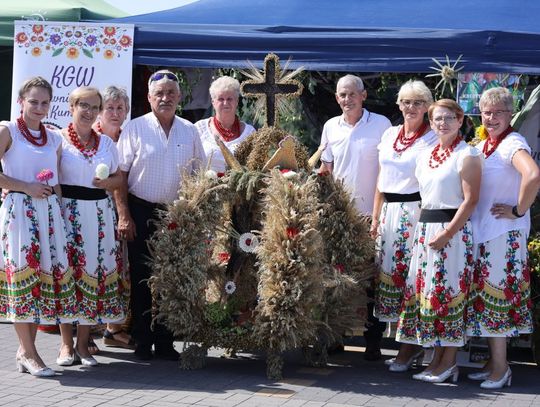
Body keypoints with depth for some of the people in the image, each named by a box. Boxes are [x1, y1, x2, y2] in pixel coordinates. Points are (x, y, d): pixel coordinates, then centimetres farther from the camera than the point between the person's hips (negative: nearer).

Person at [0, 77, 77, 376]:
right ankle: (29, 354, -3)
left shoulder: (54, 138, 16)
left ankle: (25, 349, 11)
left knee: (49, 275, 1)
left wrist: (62, 213, 9)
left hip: (49, 211, 5)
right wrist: (26, 187, -12)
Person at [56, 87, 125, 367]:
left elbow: (118, 179, 18)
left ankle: (83, 344, 8)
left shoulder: (106, 142, 14)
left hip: (99, 214, 4)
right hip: (68, 212, -4)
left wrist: (105, 183, -3)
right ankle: (66, 344, 4)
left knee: (95, 273, 0)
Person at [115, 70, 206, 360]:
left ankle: (165, 342, 13)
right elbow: (120, 175, -4)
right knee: (141, 278, 1)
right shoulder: (135, 129, -2)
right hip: (142, 213, -3)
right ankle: (142, 342, 10)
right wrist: (124, 216, -10)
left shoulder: (189, 131, 8)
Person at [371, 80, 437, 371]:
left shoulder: (433, 139, -3)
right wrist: (375, 217, 15)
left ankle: (410, 347, 1)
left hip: (416, 212, -6)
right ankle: (409, 345, 15)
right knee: (388, 271, 6)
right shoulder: (389, 135, 14)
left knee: (411, 273, -7)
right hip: (389, 212, 6)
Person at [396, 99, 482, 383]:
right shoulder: (426, 156, 15)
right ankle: (437, 358, 15)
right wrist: (422, 229, 10)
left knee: (449, 293, -5)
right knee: (426, 292, 7)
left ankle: (448, 362, 3)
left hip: (453, 230, -8)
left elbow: (470, 200, -13)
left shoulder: (467, 155, -7)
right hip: (425, 229, 8)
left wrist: (447, 233, -18)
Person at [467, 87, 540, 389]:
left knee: (497, 297, -4)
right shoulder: (483, 145, 12)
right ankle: (494, 363, 22)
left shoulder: (513, 143, -14)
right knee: (485, 298, 12)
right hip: (482, 231, 8)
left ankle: (500, 368, 5)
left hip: (504, 234, -8)